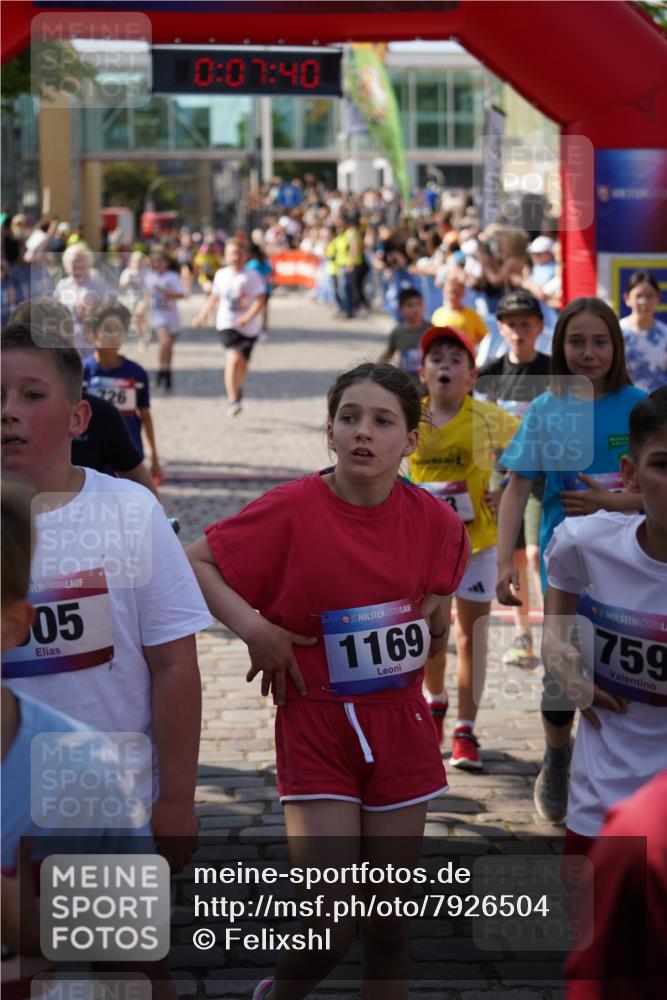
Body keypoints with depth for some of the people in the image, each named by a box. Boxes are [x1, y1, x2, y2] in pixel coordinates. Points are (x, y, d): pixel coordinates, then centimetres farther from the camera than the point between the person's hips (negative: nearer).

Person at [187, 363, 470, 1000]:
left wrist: (429, 618, 6)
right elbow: (194, 562, -7)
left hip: (400, 725, 4)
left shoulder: (433, 519, -1)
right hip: (316, 726, -3)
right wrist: (254, 627, -16)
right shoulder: (290, 511, -13)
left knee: (390, 921, 10)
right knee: (330, 925, -6)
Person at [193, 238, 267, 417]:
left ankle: (238, 390, 45)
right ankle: (233, 400, -22)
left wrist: (248, 317, -27)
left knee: (243, 362, 13)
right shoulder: (221, 275, 5)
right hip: (227, 324, 0)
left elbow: (261, 300, -14)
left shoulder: (252, 276, -7)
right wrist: (202, 314, 20)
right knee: (233, 358, -21)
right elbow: (214, 297, 22)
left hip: (249, 327, 0)